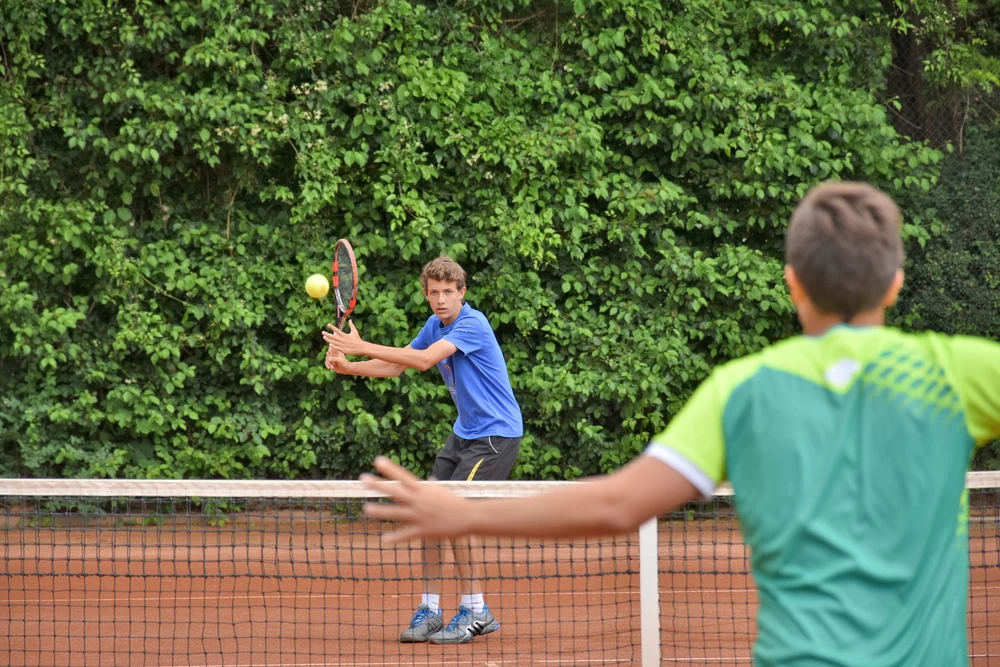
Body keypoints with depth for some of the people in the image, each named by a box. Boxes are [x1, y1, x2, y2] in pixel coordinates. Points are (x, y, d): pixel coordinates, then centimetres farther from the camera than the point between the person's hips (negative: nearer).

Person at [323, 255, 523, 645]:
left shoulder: (472, 324, -20)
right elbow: (394, 366, 8)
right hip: (465, 434, 9)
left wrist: (362, 346, -34)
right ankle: (430, 610, 6)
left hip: (497, 434, -9)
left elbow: (425, 359, -32)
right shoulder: (436, 325, 7)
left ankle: (475, 612, -8)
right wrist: (347, 366, -10)